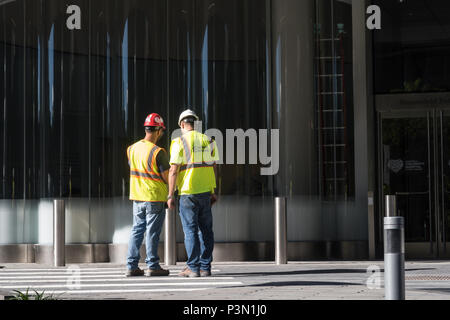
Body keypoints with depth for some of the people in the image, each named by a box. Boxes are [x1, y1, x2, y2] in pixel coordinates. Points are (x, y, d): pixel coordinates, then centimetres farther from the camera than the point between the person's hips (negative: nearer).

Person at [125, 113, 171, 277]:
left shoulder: (132, 149, 5)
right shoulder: (158, 152, -16)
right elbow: (167, 177, -13)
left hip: (137, 197, 6)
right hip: (155, 198, -6)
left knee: (137, 230, 12)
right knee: (152, 232, 1)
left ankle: (131, 266, 12)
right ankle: (152, 266, 6)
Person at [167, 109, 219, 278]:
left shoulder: (179, 142, -6)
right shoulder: (208, 141, 8)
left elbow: (173, 170, -10)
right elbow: (213, 167, 10)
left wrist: (170, 195, -6)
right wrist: (213, 192, 17)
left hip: (188, 192, -4)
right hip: (206, 192, 4)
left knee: (190, 230, 0)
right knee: (206, 229, 9)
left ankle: (193, 268, -1)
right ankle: (205, 268, 11)